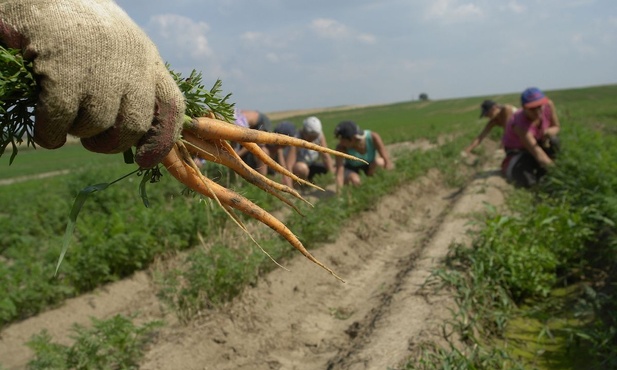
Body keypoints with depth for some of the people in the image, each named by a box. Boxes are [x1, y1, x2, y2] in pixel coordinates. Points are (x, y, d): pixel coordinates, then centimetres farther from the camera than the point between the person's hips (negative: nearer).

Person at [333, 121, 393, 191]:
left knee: (379, 162, -32)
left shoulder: (373, 137, -33)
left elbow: (387, 161, -30)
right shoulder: (341, 148, -35)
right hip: (351, 168, -1)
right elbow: (339, 174, -37)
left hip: (369, 165, 2)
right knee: (355, 180, -34)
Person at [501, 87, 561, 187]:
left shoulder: (549, 105, -23)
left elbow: (556, 127, -6)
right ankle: (508, 165, 9)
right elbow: (538, 153, -42)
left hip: (537, 141, 5)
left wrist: (549, 132, -31)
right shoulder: (520, 124, -38)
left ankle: (540, 172, -5)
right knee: (528, 181, -25)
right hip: (517, 149, -5)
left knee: (553, 141, -30)